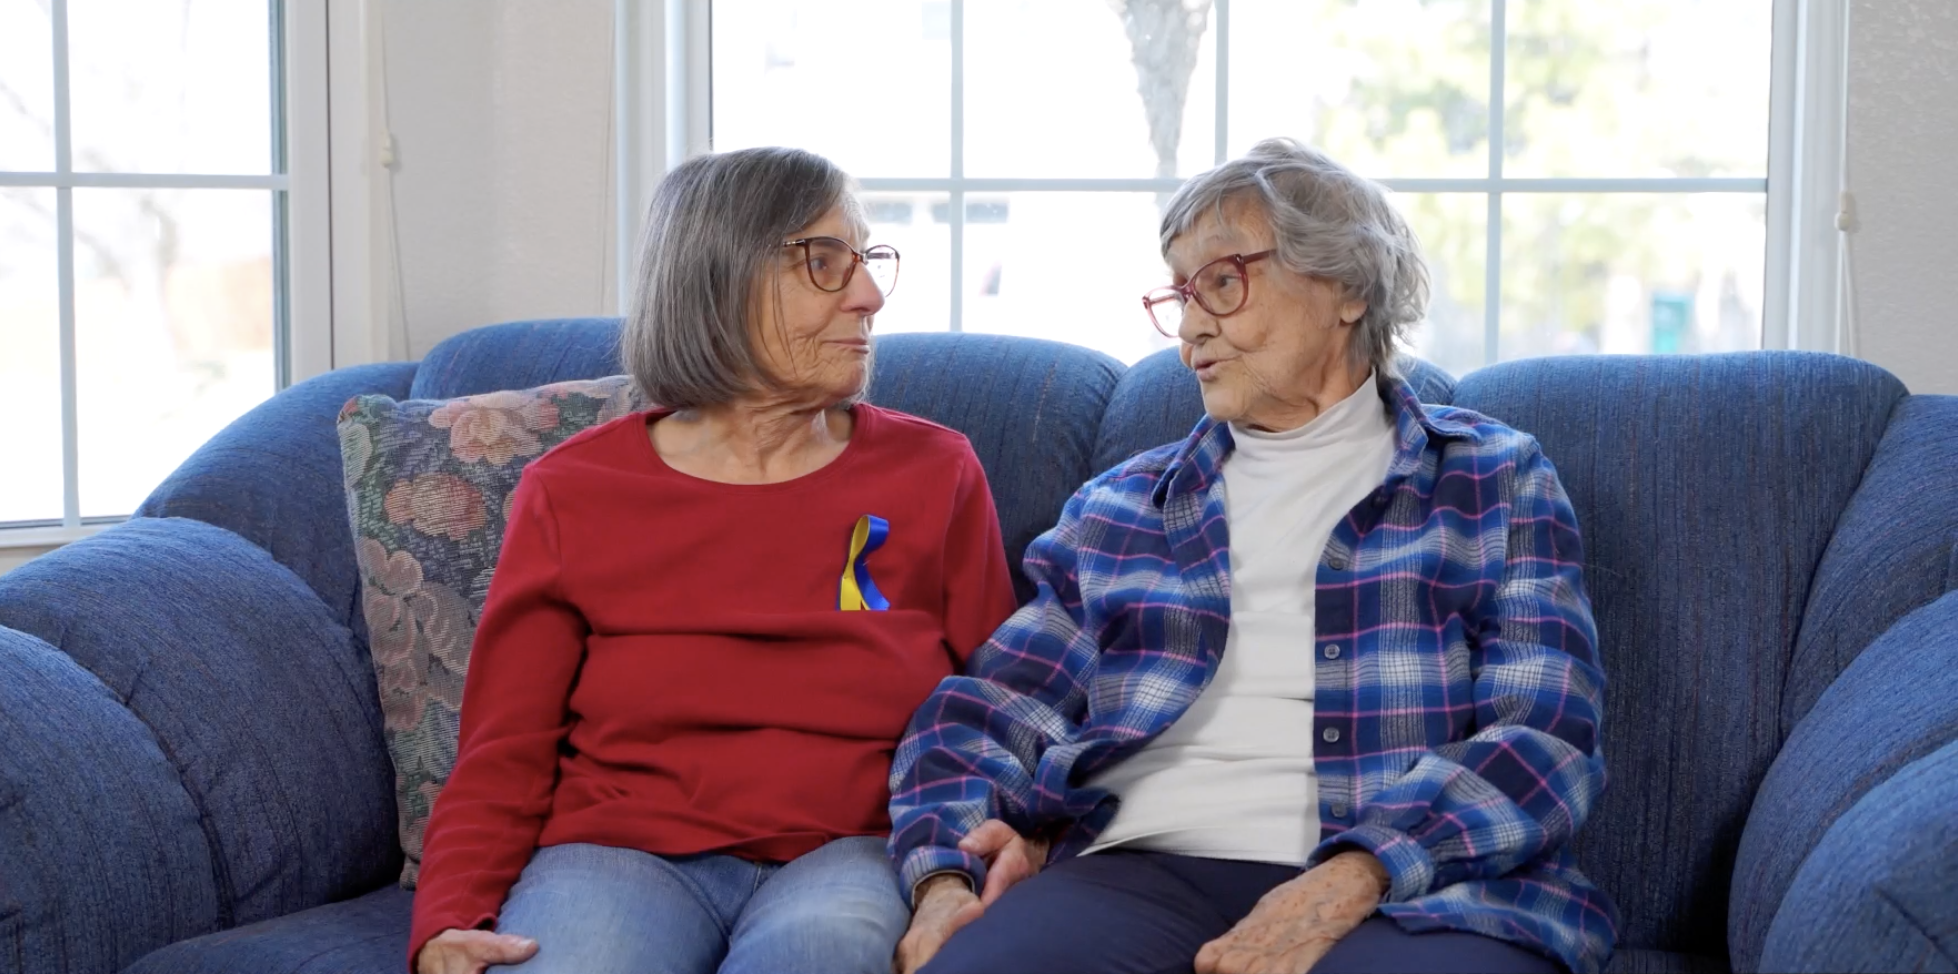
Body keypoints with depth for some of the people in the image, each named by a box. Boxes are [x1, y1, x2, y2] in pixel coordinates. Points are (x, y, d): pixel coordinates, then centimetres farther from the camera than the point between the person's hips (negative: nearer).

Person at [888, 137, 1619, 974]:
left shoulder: (1494, 482, 13)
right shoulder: (1118, 507, 22)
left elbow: (1545, 738, 0)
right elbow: (989, 715, 15)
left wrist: (1344, 884, -16)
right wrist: (945, 878, -8)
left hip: (1411, 889, -1)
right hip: (1146, 866, 2)